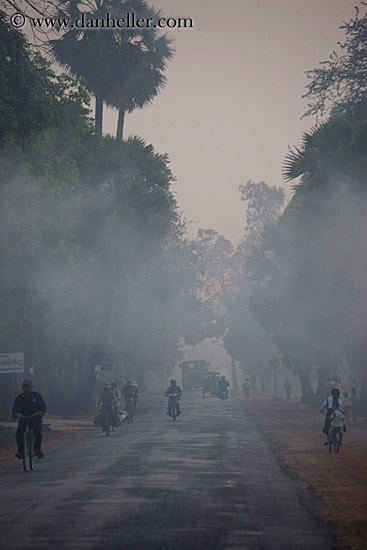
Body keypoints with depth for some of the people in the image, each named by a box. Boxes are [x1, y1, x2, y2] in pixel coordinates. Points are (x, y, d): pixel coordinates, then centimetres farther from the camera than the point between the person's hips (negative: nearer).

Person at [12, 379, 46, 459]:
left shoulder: (37, 395, 2)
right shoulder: (19, 398, 6)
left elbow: (43, 405, 0)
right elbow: (15, 408, 4)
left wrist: (41, 411, -23)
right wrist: (15, 413, -19)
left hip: (36, 419, -1)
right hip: (23, 419, 1)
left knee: (38, 433, -25)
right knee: (18, 433, -23)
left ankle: (37, 449, -2)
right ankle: (20, 450, -9)